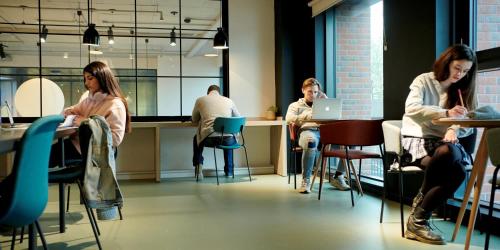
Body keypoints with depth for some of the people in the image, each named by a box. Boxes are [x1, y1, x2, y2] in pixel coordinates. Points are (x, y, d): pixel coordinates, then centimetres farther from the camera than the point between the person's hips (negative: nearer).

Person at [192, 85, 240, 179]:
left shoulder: (200, 100, 14)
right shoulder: (229, 101, 17)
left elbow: (194, 120, 28)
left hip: (209, 139, -1)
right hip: (227, 140, 1)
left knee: (197, 139, 35)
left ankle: (199, 169, 25)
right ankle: (229, 171, 40)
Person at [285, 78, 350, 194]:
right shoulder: (296, 105, 23)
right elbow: (289, 119, 0)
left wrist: (326, 99, 18)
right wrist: (308, 117, -12)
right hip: (307, 131, -4)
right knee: (311, 141, -44)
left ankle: (338, 177, -13)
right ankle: (305, 180, -31)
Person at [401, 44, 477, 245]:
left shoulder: (461, 89, 17)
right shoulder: (423, 81, 3)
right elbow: (411, 108, -17)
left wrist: (454, 129, -16)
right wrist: (446, 113, -29)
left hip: (443, 142, 4)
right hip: (417, 139, -4)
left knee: (457, 172, -33)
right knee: (451, 167, -36)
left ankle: (418, 219, -19)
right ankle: (418, 221, -19)